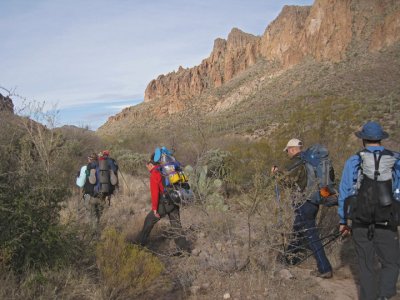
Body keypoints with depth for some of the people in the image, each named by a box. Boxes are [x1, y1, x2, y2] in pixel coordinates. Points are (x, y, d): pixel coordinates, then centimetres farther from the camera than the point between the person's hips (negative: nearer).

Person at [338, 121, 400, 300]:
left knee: (366, 266, 15)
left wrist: (343, 221, 8)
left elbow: (344, 194, 0)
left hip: (360, 224, 1)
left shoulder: (353, 162, -2)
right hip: (386, 225, 0)